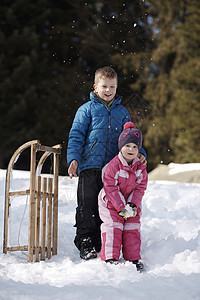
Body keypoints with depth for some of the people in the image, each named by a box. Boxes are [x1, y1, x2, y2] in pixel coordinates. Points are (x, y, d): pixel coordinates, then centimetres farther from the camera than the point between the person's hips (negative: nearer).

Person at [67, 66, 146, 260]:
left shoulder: (122, 112, 17)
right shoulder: (87, 109, 6)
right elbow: (76, 135, 2)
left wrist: (139, 153, 1)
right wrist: (73, 158, -11)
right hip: (90, 166, -3)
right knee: (88, 205, -8)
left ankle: (103, 244, 15)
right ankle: (86, 244, -1)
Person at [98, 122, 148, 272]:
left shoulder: (140, 167, -2)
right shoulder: (113, 166, -18)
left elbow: (140, 187, -1)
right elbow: (111, 188, -19)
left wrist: (133, 205, -15)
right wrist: (122, 208, -22)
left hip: (132, 204, 4)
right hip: (111, 203, -4)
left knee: (132, 229, 2)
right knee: (113, 228, -11)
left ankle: (133, 258, 11)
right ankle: (110, 258, -7)